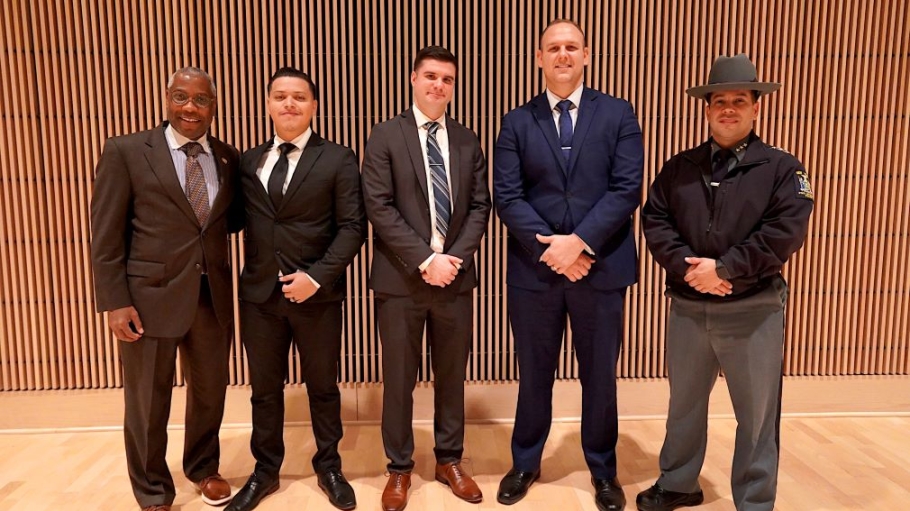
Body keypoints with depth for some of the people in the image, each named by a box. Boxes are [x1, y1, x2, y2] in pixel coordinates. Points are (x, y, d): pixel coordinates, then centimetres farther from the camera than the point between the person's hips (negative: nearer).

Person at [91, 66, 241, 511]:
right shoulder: (125, 151, -5)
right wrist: (114, 302, -11)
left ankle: (202, 468, 44)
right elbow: (106, 234, -7)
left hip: (212, 296, 4)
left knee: (210, 391, 18)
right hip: (150, 296, -3)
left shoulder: (228, 158, 6)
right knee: (147, 404, 12)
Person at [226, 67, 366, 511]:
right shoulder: (248, 162, 10)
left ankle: (328, 468, 32)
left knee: (322, 386, 12)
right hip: (259, 293, 3)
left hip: (317, 293, -3)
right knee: (265, 388, 15)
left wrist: (317, 276, -18)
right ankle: (265, 471, 34)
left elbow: (353, 227, -9)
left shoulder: (338, 160, -2)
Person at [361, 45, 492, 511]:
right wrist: (425, 260, -17)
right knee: (399, 378, 8)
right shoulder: (384, 137, -2)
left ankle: (449, 460, 32)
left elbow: (479, 206, 5)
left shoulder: (467, 141, 10)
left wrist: (456, 258, -10)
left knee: (451, 374, 14)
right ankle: (399, 468, 26)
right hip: (401, 279, -3)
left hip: (455, 276, 3)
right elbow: (379, 208, -10)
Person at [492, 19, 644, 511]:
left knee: (599, 376, 13)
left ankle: (603, 470, 34)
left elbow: (627, 189, -6)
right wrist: (551, 248, -15)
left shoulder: (618, 114, 3)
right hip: (534, 270, 1)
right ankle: (526, 463, 34)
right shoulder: (517, 121, 5)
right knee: (534, 375, 14)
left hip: (600, 267, 0)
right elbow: (506, 196, -4)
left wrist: (578, 241, -16)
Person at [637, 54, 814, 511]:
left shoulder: (782, 168, -1)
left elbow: (785, 231, -13)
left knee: (756, 414, 9)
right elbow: (655, 221, -1)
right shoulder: (678, 168, 7)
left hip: (754, 309, -2)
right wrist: (687, 267, -17)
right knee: (684, 404, 18)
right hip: (687, 307, 3)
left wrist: (723, 269, -20)